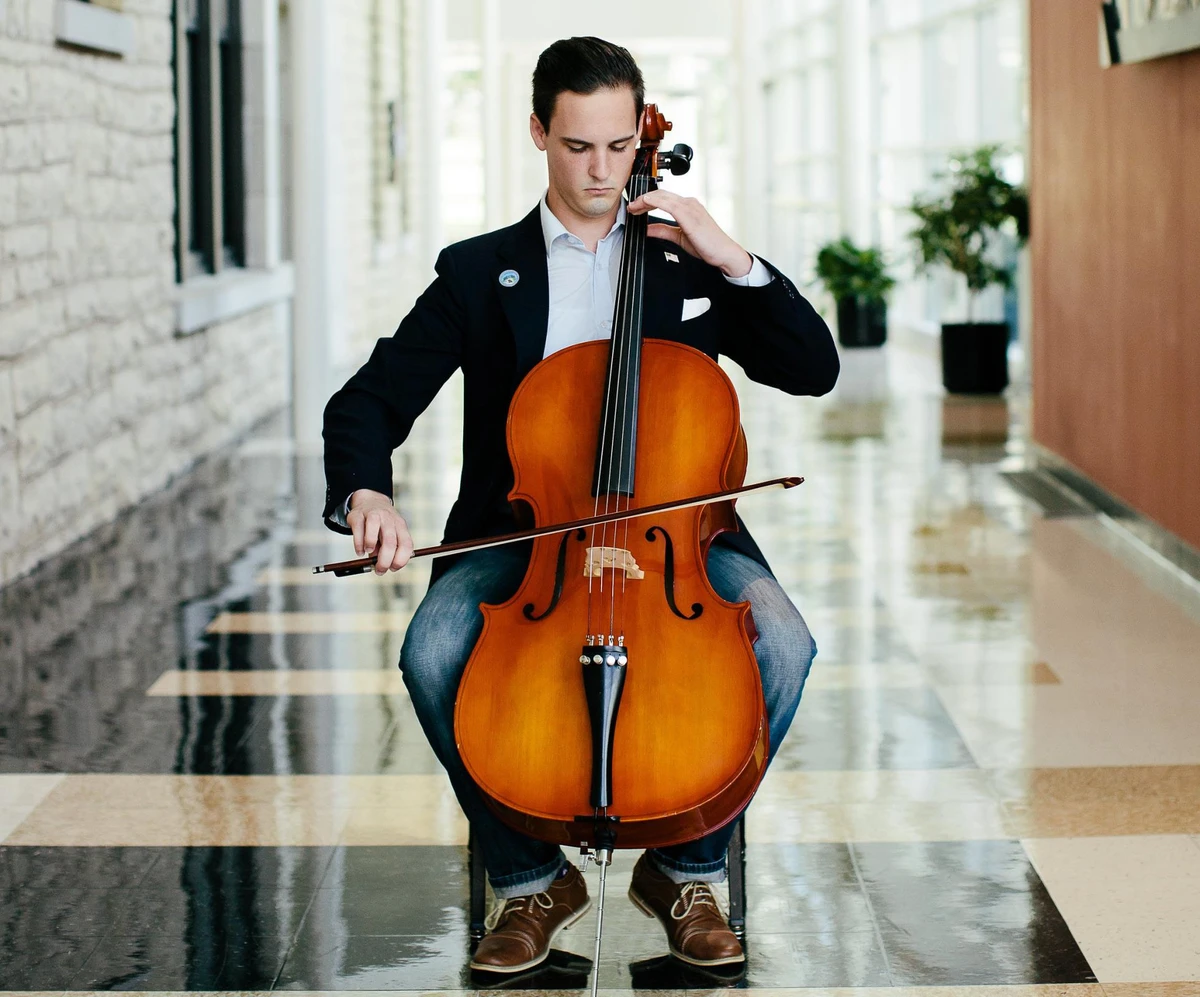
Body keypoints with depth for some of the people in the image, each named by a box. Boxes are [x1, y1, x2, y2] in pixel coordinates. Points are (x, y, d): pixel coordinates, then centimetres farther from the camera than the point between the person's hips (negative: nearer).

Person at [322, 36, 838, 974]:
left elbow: (814, 369, 5)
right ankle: (531, 878, -8)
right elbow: (367, 402, 2)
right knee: (434, 652, -31)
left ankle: (688, 867, -5)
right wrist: (366, 493, -20)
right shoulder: (479, 274, 8)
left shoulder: (687, 262, 12)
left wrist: (735, 261, -7)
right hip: (521, 534, 0)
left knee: (782, 642, -29)